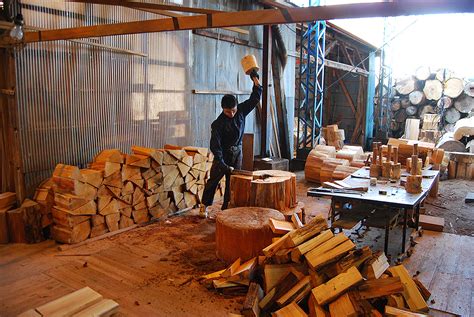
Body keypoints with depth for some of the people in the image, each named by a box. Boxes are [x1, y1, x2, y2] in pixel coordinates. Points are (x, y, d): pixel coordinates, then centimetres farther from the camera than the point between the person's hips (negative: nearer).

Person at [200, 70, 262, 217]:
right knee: (213, 179, 6)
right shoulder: (218, 123, -20)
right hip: (223, 152, -4)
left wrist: (256, 82, -7)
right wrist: (222, 164, -32)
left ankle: (226, 209, 17)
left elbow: (254, 99, 3)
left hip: (237, 151, 4)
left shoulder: (241, 111, -6)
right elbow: (215, 145, -25)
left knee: (232, 182, 7)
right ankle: (204, 205, 23)